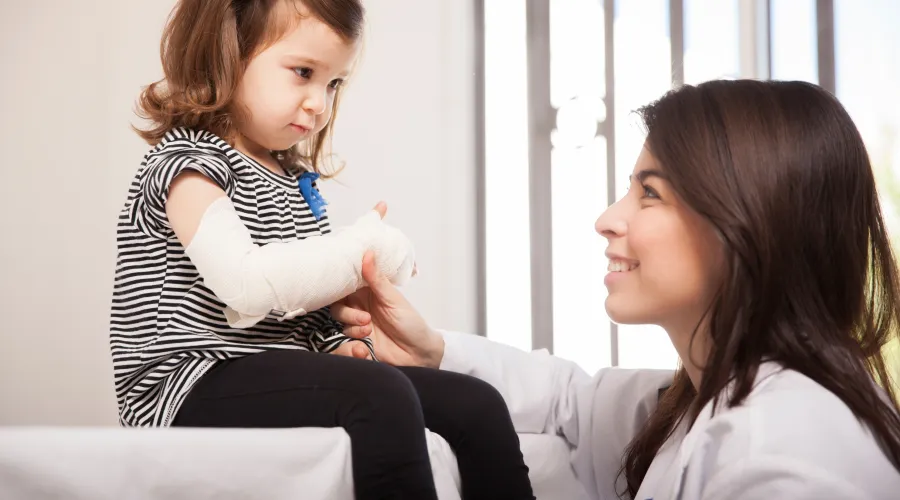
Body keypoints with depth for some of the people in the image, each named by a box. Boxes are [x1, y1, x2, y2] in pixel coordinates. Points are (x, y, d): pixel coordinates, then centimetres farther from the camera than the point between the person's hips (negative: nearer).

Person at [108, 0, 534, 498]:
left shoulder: (295, 178, 17)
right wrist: (366, 249, -16)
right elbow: (245, 283, -25)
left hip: (287, 376, 9)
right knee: (379, 396, -33)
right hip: (196, 387, -8)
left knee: (474, 406, -4)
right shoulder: (188, 163, -9)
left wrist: (335, 343, 2)